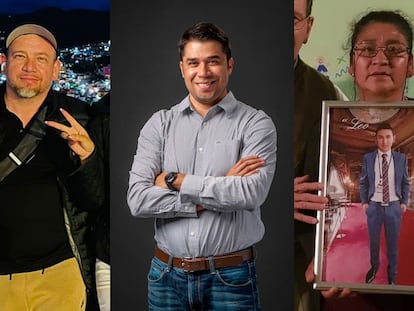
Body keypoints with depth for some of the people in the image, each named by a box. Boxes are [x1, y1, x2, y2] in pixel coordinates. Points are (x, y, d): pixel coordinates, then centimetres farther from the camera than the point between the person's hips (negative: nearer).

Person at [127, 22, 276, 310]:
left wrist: (175, 180, -12)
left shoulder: (256, 123, -4)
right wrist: (222, 191, -13)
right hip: (167, 275, 2)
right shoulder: (160, 124, 2)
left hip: (231, 277, -2)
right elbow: (138, 199, -9)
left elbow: (252, 192, -19)